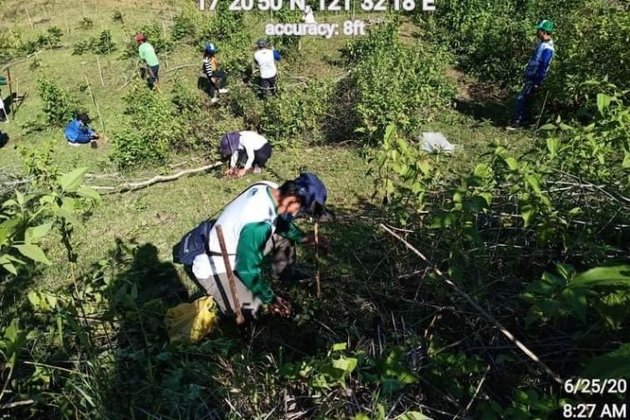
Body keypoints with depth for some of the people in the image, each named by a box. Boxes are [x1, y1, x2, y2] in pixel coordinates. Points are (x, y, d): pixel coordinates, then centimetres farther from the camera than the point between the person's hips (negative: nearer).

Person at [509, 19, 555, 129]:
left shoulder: (547, 48, -21)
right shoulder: (542, 43, 9)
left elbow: (544, 67, -23)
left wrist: (538, 83, -21)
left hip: (535, 79, -9)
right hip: (530, 76, 9)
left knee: (521, 99, -10)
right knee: (525, 99, 14)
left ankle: (517, 123, -5)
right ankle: (522, 120, 23)